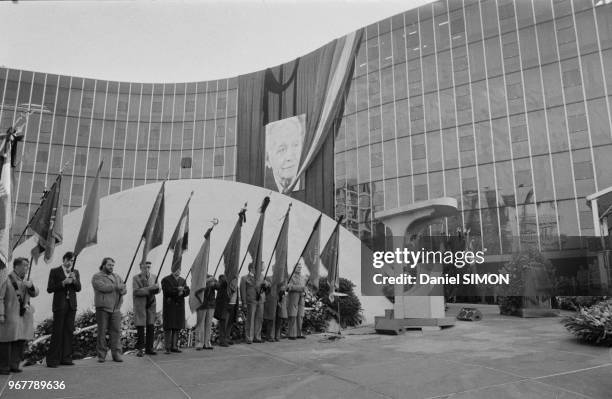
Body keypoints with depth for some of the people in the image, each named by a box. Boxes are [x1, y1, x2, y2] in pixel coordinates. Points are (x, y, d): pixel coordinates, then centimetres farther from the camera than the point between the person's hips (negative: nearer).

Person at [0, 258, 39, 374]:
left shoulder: (24, 280, 13)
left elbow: (35, 293, 11)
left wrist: (31, 286, -10)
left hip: (24, 315, 6)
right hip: (10, 316, -6)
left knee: (21, 340, 7)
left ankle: (14, 365, 16)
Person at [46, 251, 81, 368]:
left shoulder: (75, 272, 14)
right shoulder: (55, 271, 2)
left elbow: (78, 288, 7)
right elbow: (49, 289, -4)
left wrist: (74, 280, -11)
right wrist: (63, 283, -15)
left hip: (71, 305, 4)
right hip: (60, 305, -4)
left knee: (68, 331, 5)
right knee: (57, 331, -5)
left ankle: (66, 358, 11)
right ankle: (52, 359, 2)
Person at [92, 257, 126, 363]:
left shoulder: (117, 277, 19)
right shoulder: (97, 277, 2)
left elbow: (123, 289, 10)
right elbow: (103, 287, -16)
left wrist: (121, 289, -13)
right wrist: (116, 287, -8)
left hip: (116, 309, 4)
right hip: (102, 308, -4)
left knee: (116, 331, 0)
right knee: (102, 332, 1)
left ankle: (116, 354, 4)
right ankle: (101, 355, 9)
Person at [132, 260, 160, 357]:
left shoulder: (154, 277, 8)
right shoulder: (136, 278, -4)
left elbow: (157, 290, 2)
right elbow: (136, 292, -16)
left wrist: (156, 287, -21)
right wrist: (149, 288, -24)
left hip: (151, 305, 4)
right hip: (140, 306, -4)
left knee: (151, 327, 2)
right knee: (140, 328, -5)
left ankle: (149, 348, 11)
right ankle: (140, 349, 3)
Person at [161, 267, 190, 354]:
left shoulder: (182, 280, 17)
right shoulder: (166, 280, 1)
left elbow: (187, 291, 6)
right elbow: (167, 291, -14)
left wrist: (182, 292, -14)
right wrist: (177, 289, -15)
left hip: (179, 307, 5)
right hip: (169, 307, -5)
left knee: (177, 327, 5)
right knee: (168, 328, -5)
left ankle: (174, 346, 12)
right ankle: (167, 348, 0)